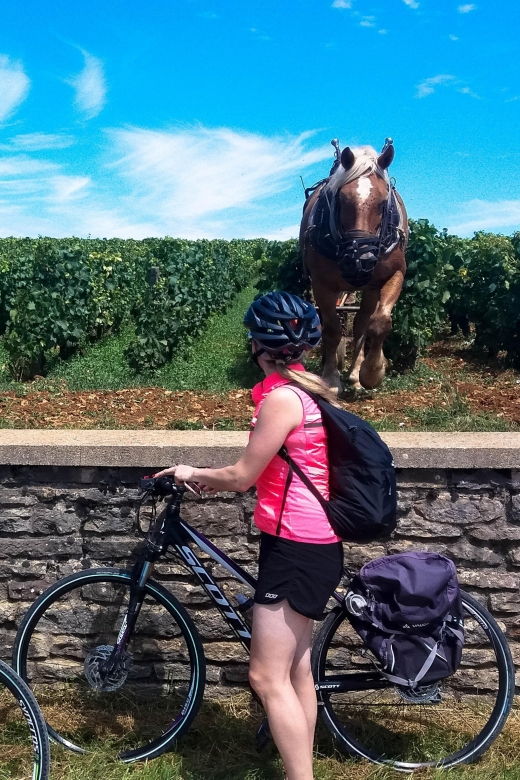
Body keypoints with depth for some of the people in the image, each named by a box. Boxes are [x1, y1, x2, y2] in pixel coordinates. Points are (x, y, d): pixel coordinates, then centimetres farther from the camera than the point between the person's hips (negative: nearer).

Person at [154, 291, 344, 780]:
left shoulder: (281, 396, -18)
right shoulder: (307, 389, 11)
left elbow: (243, 476, -13)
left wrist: (193, 475, 4)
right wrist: (215, 479, 18)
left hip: (296, 547, -10)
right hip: (313, 543, 10)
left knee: (267, 677, -4)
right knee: (296, 671, 17)